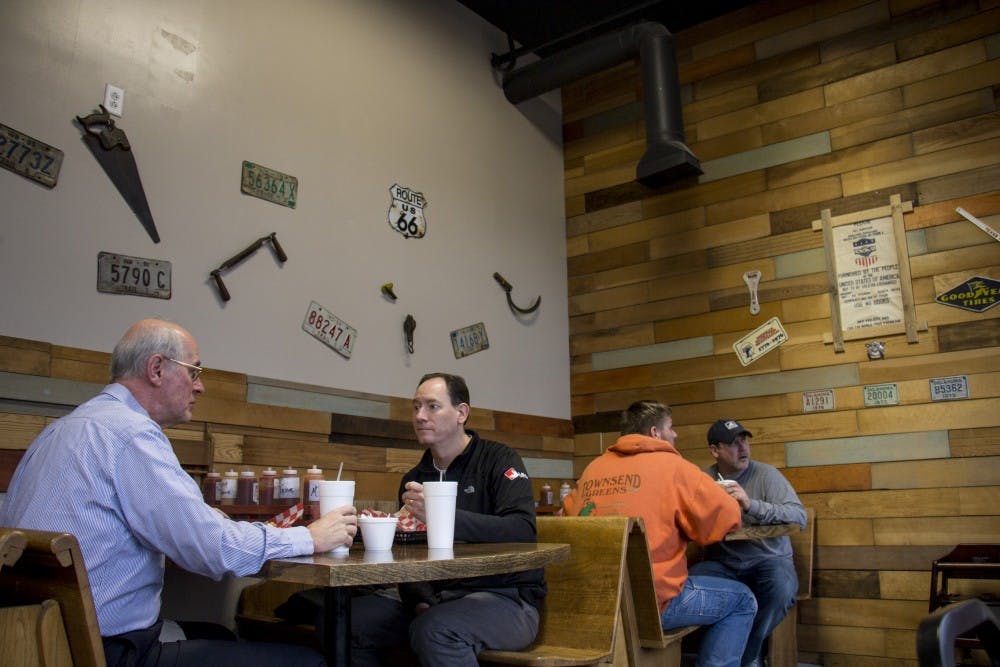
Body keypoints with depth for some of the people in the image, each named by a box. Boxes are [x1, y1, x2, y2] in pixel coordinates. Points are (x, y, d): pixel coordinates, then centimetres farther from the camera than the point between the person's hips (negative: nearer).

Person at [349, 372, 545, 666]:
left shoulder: (498, 459, -6)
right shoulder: (413, 479, 13)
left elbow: (523, 530, -21)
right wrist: (420, 602, -7)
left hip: (506, 598, -5)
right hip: (437, 598, 6)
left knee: (434, 629, -34)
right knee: (349, 617, -12)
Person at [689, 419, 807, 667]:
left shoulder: (766, 474, -3)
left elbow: (799, 517, -14)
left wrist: (752, 505, -28)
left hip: (768, 559, -1)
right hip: (721, 563, 1)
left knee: (781, 588, -34)